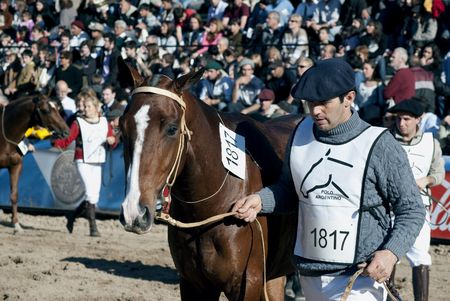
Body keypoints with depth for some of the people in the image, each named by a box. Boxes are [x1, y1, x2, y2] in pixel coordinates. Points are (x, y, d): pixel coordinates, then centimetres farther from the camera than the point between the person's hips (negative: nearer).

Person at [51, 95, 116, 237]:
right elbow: (67, 140, -8)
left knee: (94, 197, 9)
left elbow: (112, 139, 11)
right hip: (83, 161, -5)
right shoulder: (79, 123, -3)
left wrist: (112, 140, -13)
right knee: (91, 193, -16)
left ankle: (72, 217, 30)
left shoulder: (104, 123, 8)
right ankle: (93, 227, -13)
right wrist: (55, 142, -28)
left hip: (97, 163, 5)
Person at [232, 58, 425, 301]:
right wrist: (260, 200, -3)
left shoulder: (379, 146, -11)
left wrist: (391, 253, -21)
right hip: (310, 276, 6)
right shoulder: (301, 133, 5)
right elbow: (288, 191, 18)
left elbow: (411, 210, -6)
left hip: (361, 278, -6)